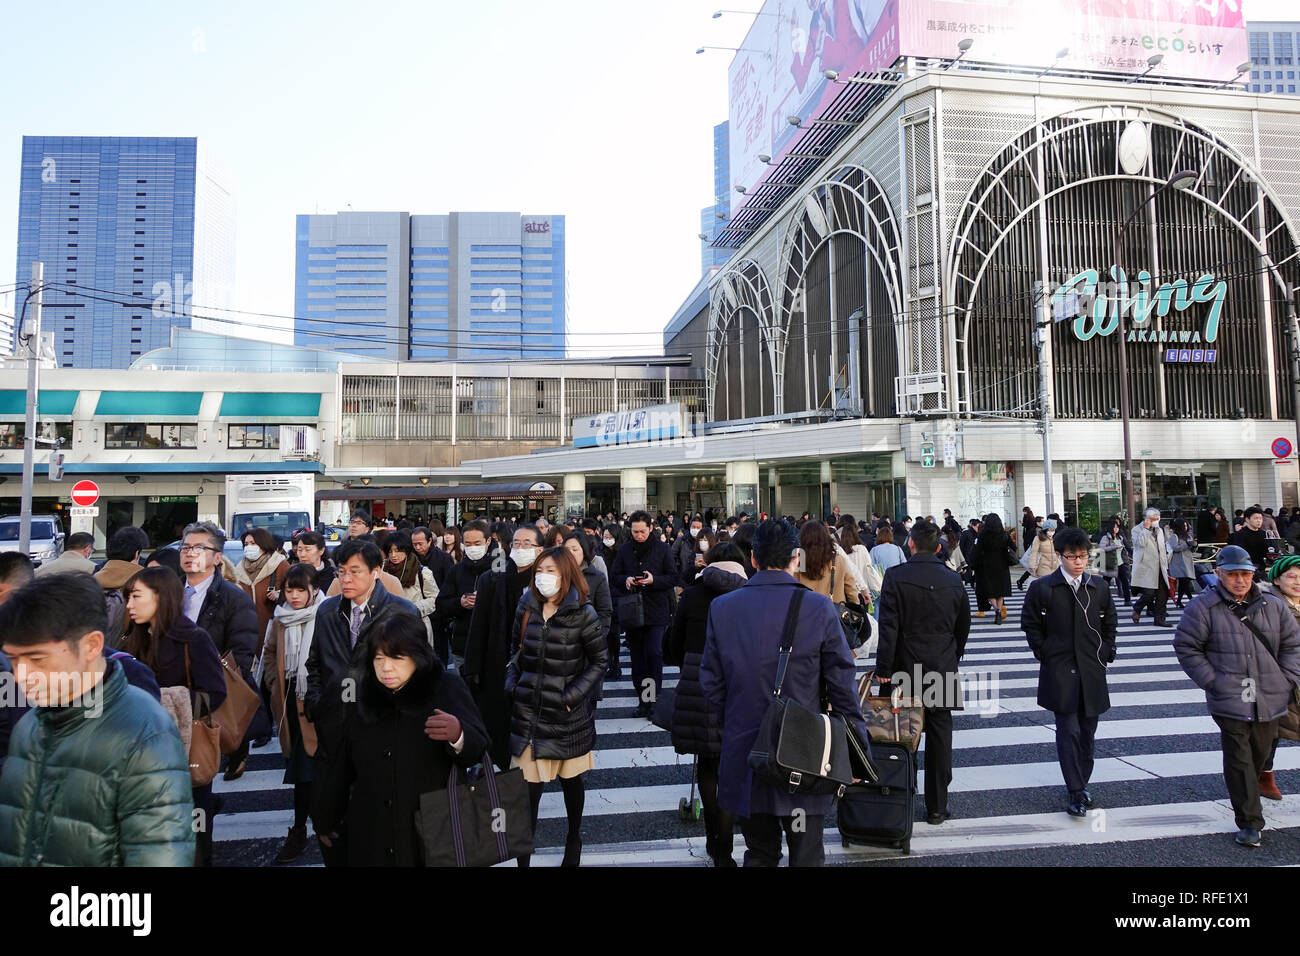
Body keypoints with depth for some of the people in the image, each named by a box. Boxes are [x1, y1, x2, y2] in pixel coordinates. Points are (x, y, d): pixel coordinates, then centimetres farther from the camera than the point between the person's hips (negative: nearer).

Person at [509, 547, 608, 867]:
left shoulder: (582, 613, -12)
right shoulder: (526, 608, 1)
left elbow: (599, 660, -6)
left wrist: (573, 695, -13)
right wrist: (512, 685, 2)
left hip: (566, 714, -2)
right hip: (528, 711, 2)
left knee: (570, 779, 16)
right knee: (529, 787, 0)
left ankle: (574, 838, 39)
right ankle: (522, 853, 12)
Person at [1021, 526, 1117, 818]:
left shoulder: (1098, 587, 5)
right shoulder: (1042, 588, -5)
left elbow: (1109, 624, 16)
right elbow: (1031, 624, 3)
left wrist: (1105, 654, 7)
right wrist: (1045, 654, -3)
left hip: (1092, 671, 4)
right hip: (1059, 672, -3)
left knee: (1087, 731, 11)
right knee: (1069, 731, -7)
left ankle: (1082, 783, 27)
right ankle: (1076, 793, -3)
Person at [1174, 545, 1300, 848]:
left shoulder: (1273, 606, 6)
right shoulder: (1204, 606, -8)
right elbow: (1186, 646, -5)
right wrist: (1211, 681, -10)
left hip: (1270, 699, 5)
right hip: (1230, 700, -5)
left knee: (1261, 754, 19)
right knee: (1239, 760, -5)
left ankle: (1245, 795, 45)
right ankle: (1249, 822, 4)